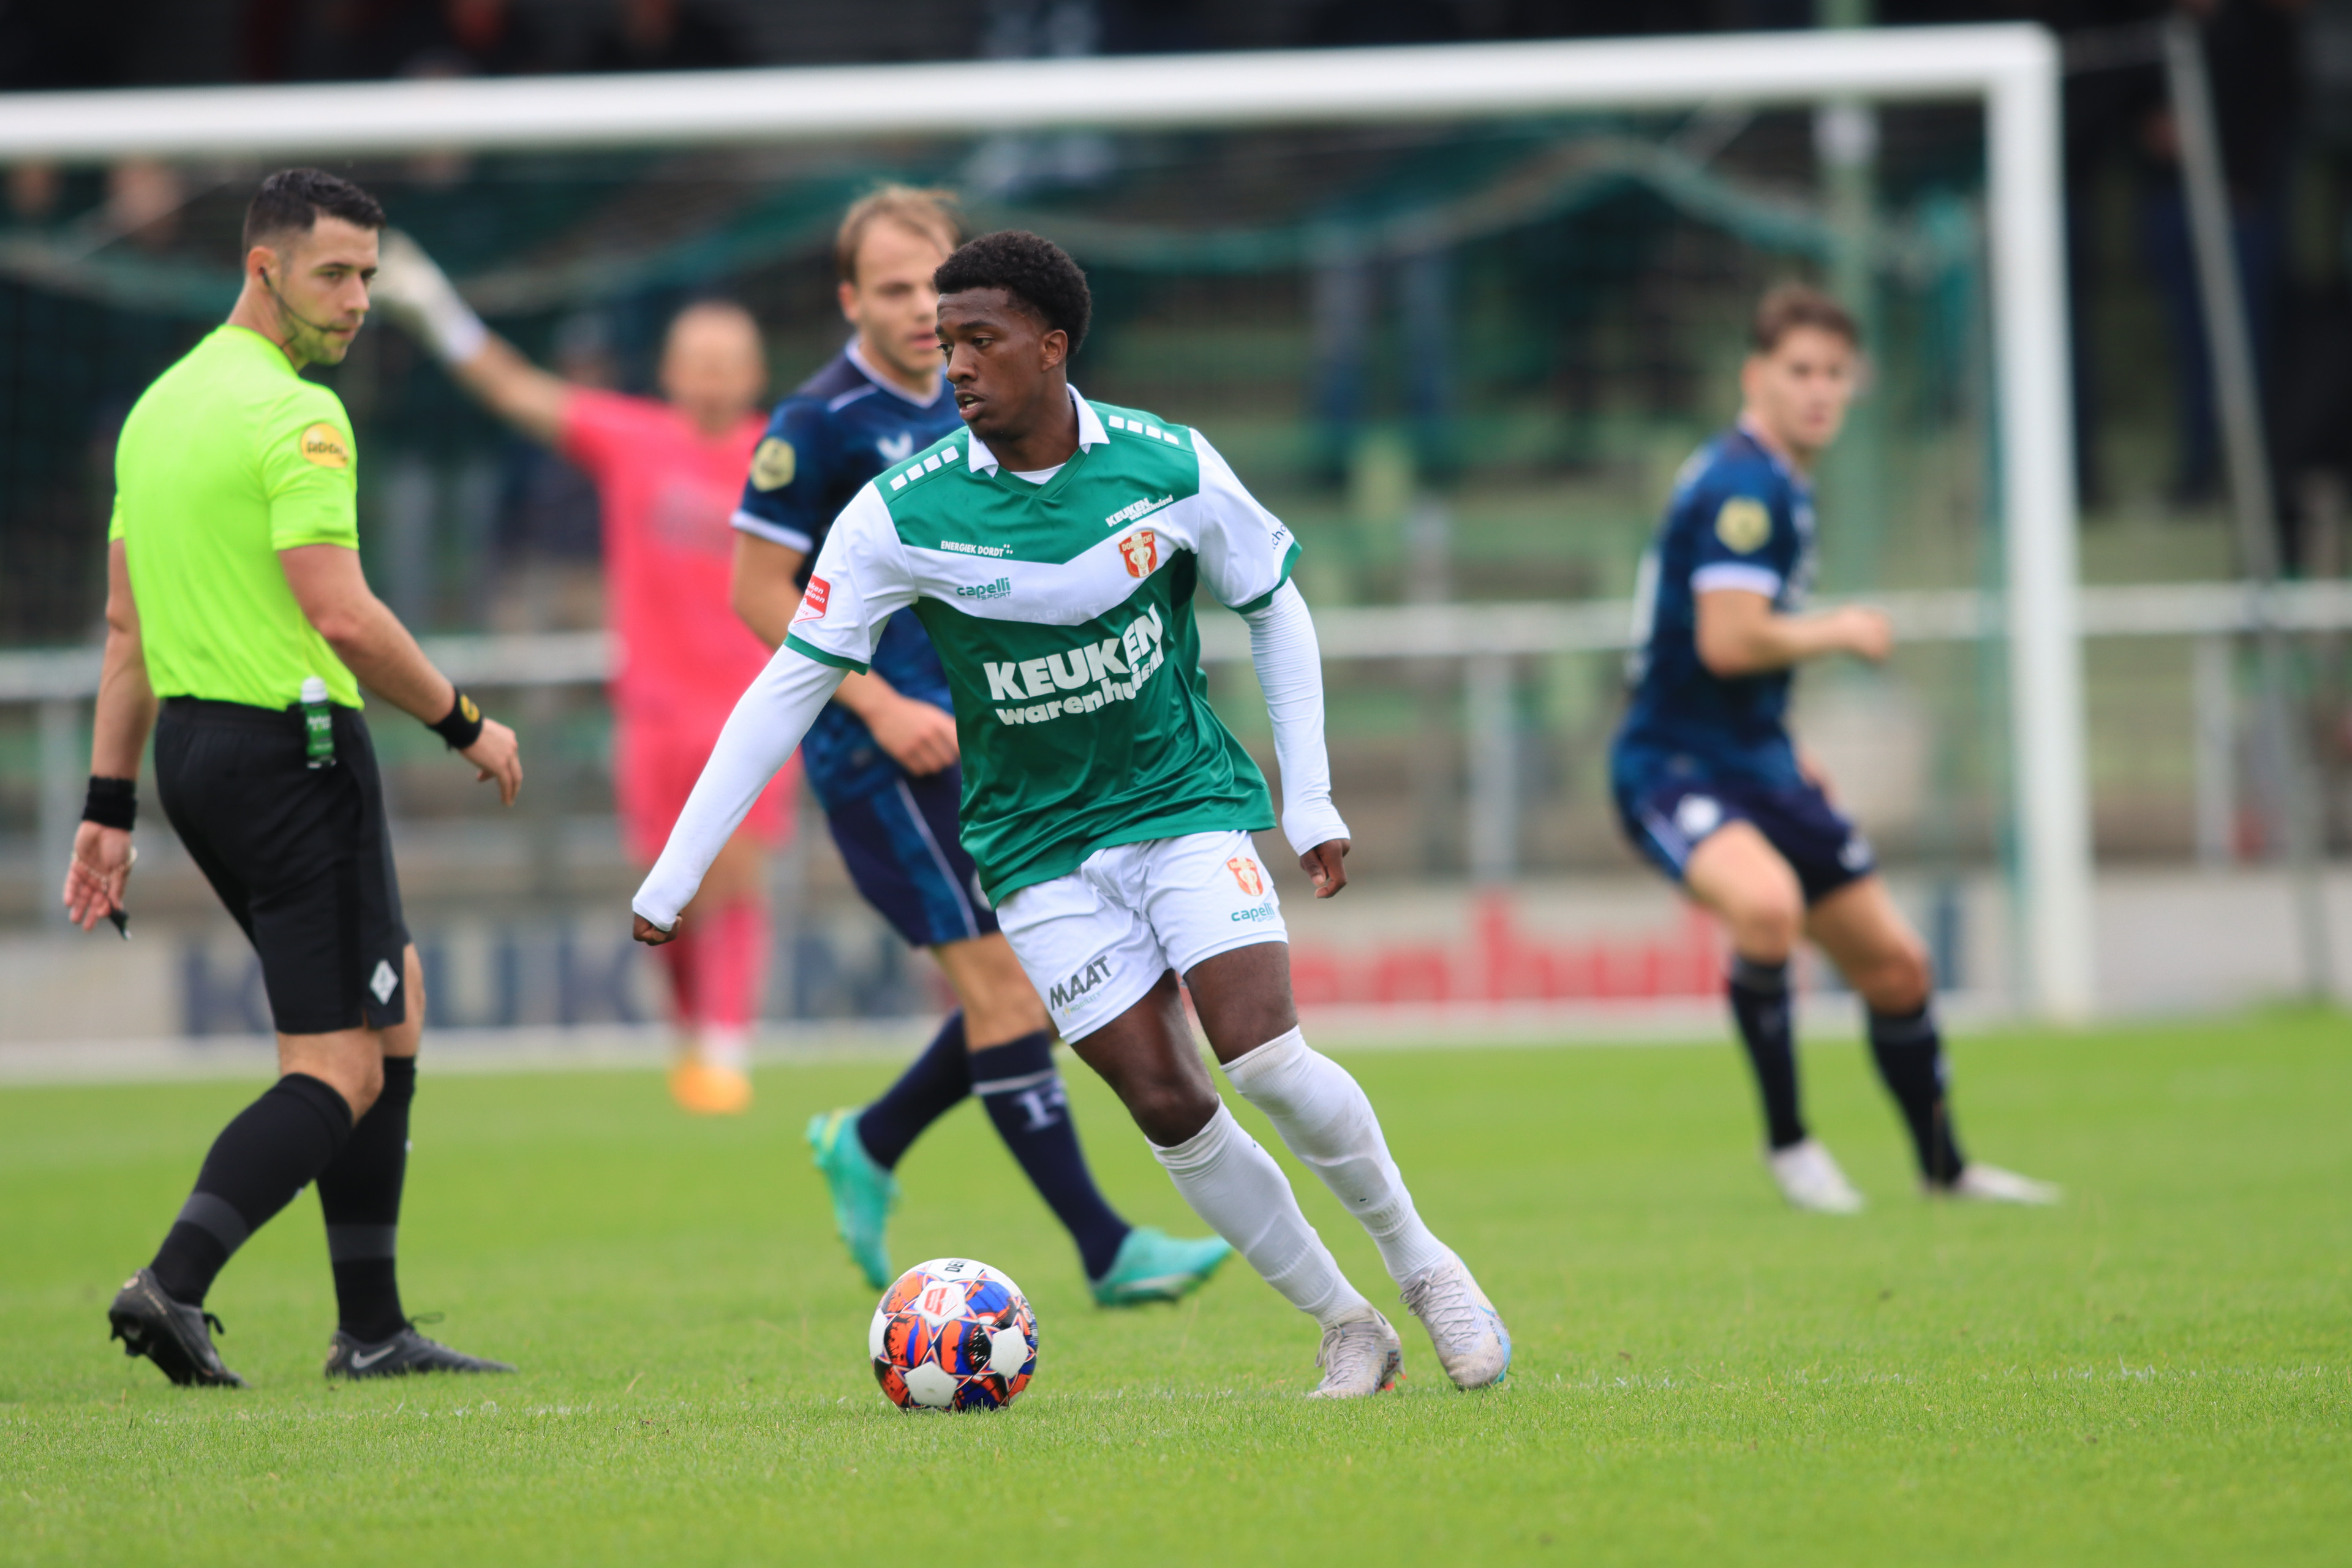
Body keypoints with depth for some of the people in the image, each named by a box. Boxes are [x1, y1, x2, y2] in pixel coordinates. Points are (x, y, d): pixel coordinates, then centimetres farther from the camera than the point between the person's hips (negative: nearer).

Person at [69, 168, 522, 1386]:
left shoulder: (160, 405, 14)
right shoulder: (295, 414, -14)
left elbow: (127, 622, 16)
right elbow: (342, 616, -20)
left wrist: (111, 804, 18)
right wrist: (466, 725, -7)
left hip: (190, 744, 9)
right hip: (292, 748, -9)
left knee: (391, 1007, 19)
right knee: (338, 1074, -5)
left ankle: (372, 1329, 16)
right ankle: (173, 1286, -21)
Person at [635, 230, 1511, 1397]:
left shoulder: (1170, 467, -11)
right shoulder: (899, 513, -13)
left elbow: (1275, 609, 6)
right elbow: (791, 686, -9)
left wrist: (1311, 803, 3)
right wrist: (674, 878, -11)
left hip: (1186, 801, -1)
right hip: (1038, 846, 1)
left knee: (1264, 1057, -19)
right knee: (1169, 1109, -7)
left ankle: (1419, 1260, 5)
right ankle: (1347, 1330, 9)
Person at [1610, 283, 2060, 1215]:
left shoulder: (1778, 484, 14)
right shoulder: (1742, 485, -17)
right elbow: (1729, 642, -27)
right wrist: (1840, 634, -11)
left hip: (1756, 763, 10)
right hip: (1676, 766, -10)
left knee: (1896, 966, 15)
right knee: (1768, 903, -39)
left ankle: (1944, 1166, 35)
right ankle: (1787, 1141, -22)